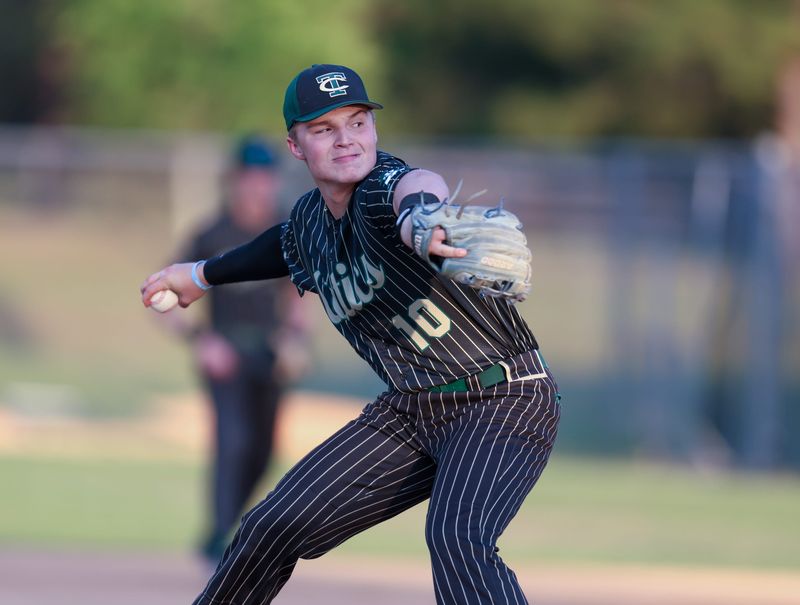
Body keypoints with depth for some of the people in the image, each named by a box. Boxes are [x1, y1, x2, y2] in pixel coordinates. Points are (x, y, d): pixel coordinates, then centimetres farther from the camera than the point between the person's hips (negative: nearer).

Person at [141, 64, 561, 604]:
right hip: (409, 412, 8)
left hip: (505, 402, -8)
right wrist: (201, 275, 44)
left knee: (455, 538, -33)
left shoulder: (384, 187, -22)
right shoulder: (309, 223, 3)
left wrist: (415, 217, -73)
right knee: (274, 527, 10)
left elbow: (417, 185, -48)